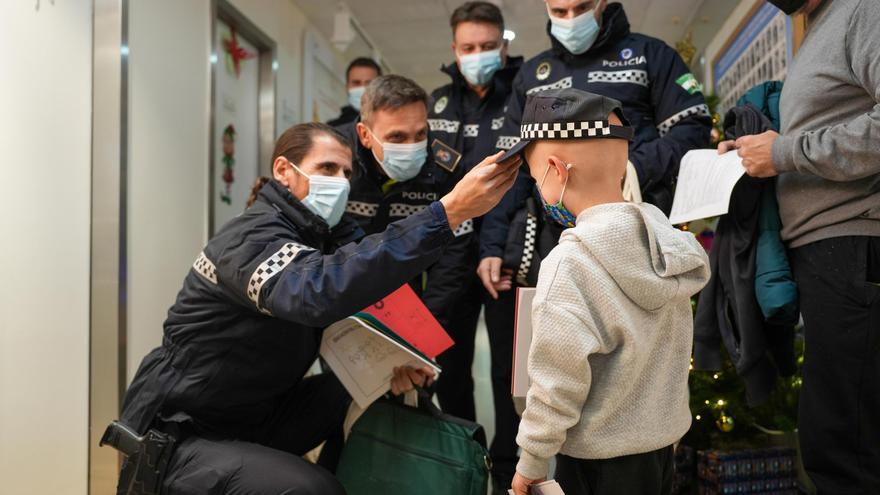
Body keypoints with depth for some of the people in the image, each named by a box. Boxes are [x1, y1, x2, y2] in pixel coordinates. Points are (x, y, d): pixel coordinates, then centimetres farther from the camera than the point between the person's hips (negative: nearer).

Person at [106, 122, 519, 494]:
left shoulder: (323, 232, 3)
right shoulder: (254, 237, -24)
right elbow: (321, 291, -44)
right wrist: (449, 212, -49)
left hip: (252, 416, 8)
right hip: (176, 436, -8)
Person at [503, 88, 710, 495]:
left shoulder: (570, 264, -26)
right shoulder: (666, 237, -4)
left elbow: (558, 385, -23)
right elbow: (668, 353, 6)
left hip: (600, 462, -7)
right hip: (663, 442, 7)